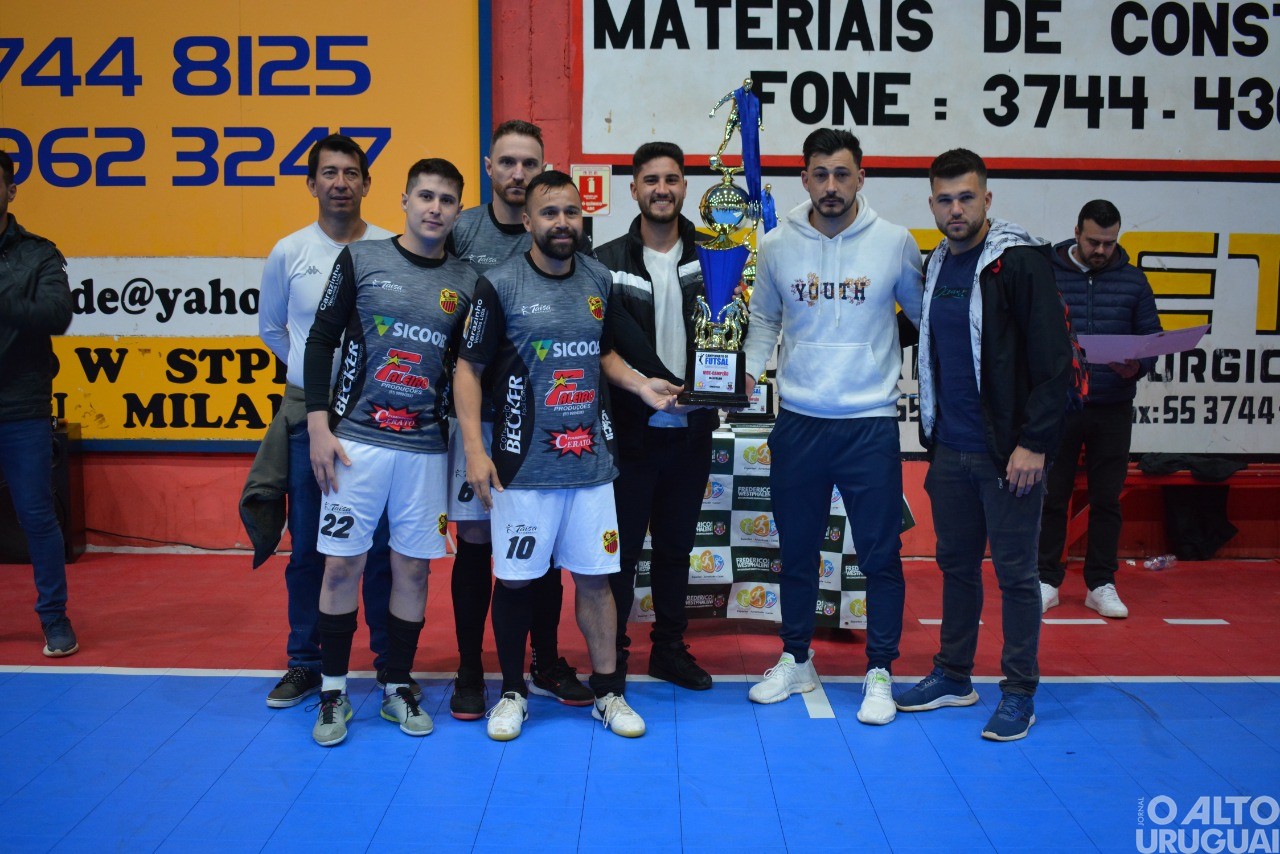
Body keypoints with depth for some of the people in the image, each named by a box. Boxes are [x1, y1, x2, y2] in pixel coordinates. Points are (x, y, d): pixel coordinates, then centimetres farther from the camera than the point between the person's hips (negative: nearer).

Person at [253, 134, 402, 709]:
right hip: (308, 410, 2)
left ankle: (392, 661, 16)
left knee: (383, 542, 4)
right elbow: (271, 328, 18)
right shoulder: (288, 253, 4)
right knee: (308, 545, 8)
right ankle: (304, 663, 19)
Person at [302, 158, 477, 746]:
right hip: (357, 439, -2)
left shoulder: (466, 283, 7)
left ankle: (397, 687, 21)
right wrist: (319, 426, -6)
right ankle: (333, 692, 16)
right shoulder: (361, 259, 1)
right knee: (341, 565, 1)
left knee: (413, 567, 6)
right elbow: (321, 340, 2)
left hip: (426, 447, 2)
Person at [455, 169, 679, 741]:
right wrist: (475, 449, -13)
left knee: (594, 576, 9)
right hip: (523, 464, -4)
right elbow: (469, 369, -5)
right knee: (515, 578, 5)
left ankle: (607, 691, 21)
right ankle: (512, 693, 23)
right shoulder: (500, 285, -7)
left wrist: (640, 384, 4)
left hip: (590, 461, 4)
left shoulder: (598, 281, 7)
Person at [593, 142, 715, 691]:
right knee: (622, 547, 6)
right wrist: (662, 386, -21)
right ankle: (611, 655, 20)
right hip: (631, 431, -3)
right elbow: (611, 344, -10)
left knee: (676, 546, 15)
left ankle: (670, 649, 29)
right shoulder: (609, 262, -3)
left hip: (692, 430, 3)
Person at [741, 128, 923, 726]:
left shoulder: (894, 243, -2)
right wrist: (747, 370, -2)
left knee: (880, 554, 3)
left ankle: (880, 672, 18)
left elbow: (927, 317, 9)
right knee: (796, 551, 13)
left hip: (871, 424, -2)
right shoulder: (777, 245, 2)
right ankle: (796, 661, 29)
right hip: (798, 423, 2)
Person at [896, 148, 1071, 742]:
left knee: (1015, 571, 3)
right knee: (956, 564, 15)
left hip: (1007, 453, -7)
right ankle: (953, 676, 28)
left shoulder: (1020, 262, -11)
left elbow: (1053, 360, -14)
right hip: (949, 451, 7)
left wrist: (1035, 443, -17)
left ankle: (1019, 693, 14)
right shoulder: (935, 267, 11)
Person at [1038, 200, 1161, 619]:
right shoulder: (1047, 275, 1)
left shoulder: (1133, 280, 7)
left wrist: (1137, 366, -13)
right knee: (1052, 497, 5)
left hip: (1113, 409, 2)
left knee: (1107, 499, 7)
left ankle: (1101, 584, 17)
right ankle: (1047, 580, 16)